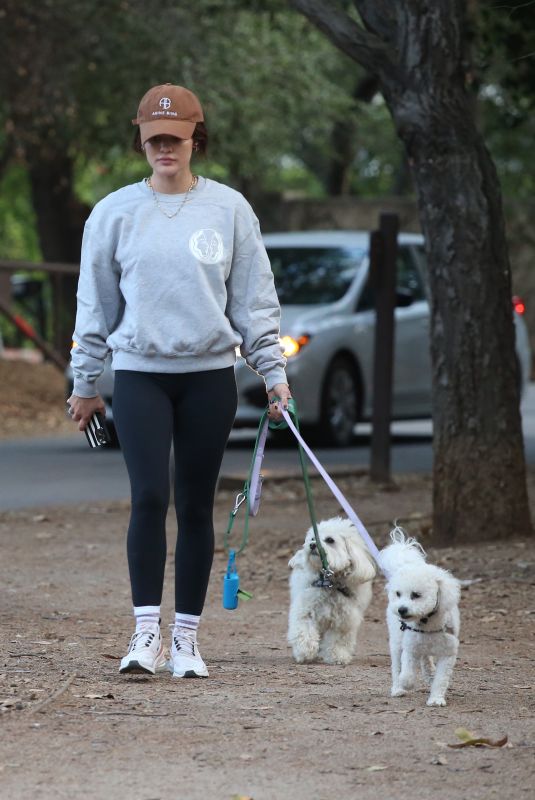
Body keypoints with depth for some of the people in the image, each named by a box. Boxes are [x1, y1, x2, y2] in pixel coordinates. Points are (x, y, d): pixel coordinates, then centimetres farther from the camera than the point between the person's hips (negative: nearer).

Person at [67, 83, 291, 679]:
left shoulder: (229, 209, 3)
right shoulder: (115, 212, 3)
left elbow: (254, 299, 7)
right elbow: (95, 303, 8)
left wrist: (272, 372, 3)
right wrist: (84, 383, 10)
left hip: (209, 373, 1)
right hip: (139, 372, -1)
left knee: (196, 506, 4)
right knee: (150, 497, -14)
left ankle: (186, 637, 10)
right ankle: (146, 632, -10)